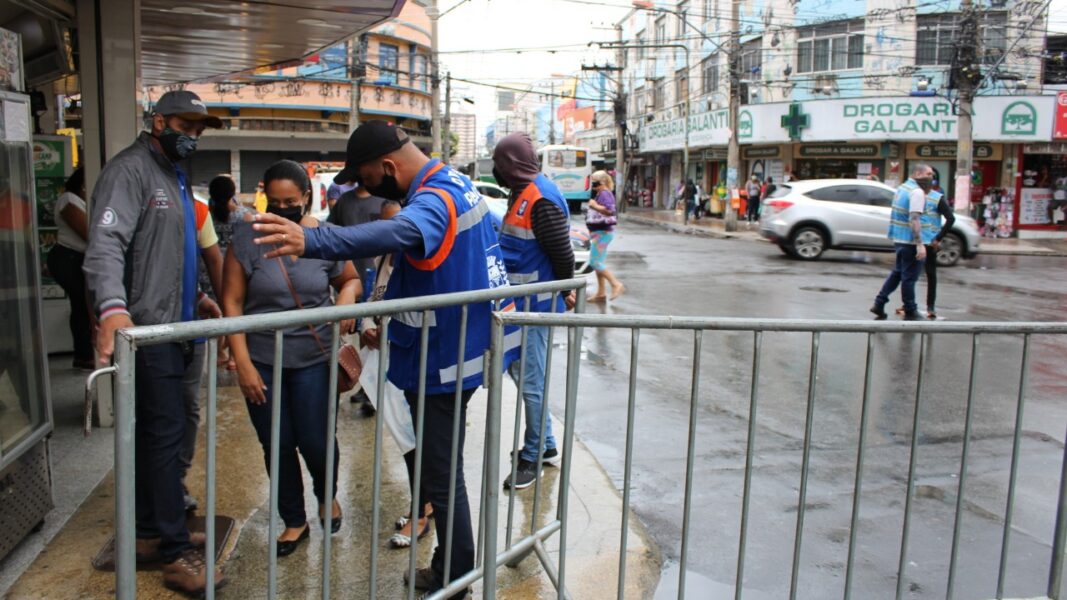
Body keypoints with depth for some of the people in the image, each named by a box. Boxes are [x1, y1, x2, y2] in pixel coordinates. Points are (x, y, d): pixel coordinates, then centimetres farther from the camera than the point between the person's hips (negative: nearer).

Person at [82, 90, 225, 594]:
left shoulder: (174, 176, 20)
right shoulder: (130, 170, -11)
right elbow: (105, 245, -25)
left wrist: (196, 296, 26)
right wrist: (113, 307, -39)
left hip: (171, 327, 9)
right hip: (146, 328, -9)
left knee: (156, 434, 14)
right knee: (164, 435, -6)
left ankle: (150, 533, 25)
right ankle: (176, 554, 1)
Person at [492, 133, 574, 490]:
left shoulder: (541, 199, -19)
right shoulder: (522, 194, 13)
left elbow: (563, 252, -19)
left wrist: (564, 292, -6)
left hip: (536, 305, -10)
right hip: (520, 302, 10)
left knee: (531, 382, -1)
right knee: (520, 371, 17)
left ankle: (533, 457, 14)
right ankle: (547, 445, 30)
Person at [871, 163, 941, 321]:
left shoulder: (902, 188, 15)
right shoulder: (917, 192, -14)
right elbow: (914, 219, -23)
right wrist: (920, 244, -25)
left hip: (899, 239, 9)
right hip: (911, 241, -9)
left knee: (897, 272, 19)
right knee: (909, 277, 0)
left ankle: (879, 304, 17)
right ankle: (910, 313, 9)